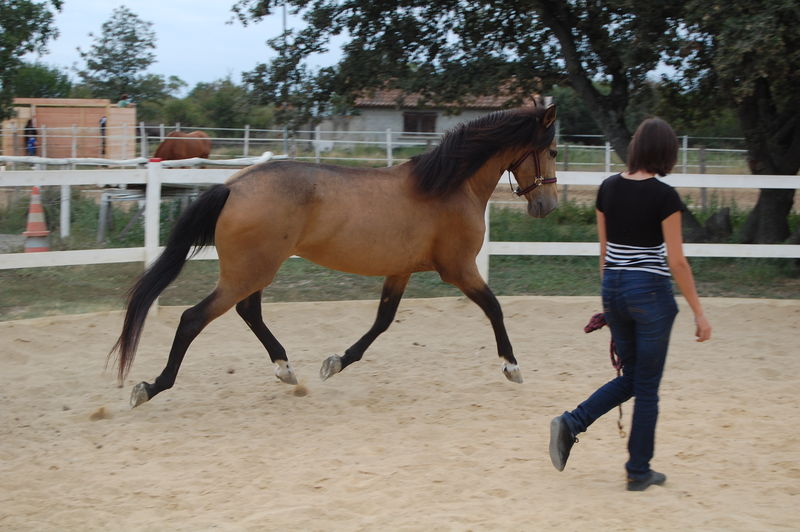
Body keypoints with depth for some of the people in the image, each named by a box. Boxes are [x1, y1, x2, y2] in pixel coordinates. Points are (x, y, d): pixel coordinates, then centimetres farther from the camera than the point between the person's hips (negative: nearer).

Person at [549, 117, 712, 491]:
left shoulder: (608, 188, 3)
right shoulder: (664, 196, -14)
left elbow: (603, 249, 10)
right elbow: (676, 262, -13)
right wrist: (699, 313, -6)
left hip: (614, 288, 6)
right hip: (651, 292, -6)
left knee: (630, 377, 20)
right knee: (647, 387, 7)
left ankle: (571, 423, 2)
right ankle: (639, 471, 15)